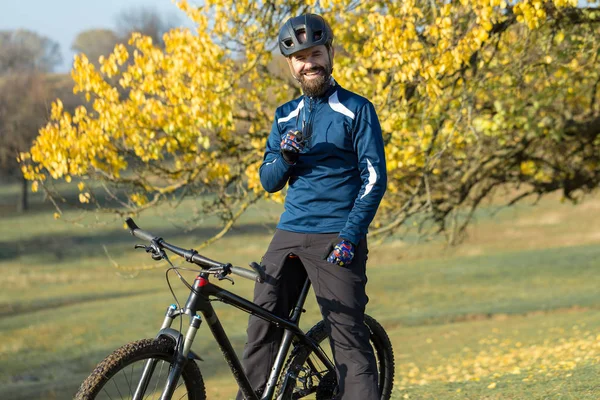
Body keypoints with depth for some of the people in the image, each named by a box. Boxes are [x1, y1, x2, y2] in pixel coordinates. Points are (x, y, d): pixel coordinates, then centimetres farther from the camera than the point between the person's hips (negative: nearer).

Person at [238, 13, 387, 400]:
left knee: (349, 338, -10)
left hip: (336, 239, -5)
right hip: (289, 235, 5)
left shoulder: (357, 110, -1)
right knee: (262, 327, -2)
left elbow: (374, 179, -6)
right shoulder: (286, 116, 16)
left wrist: (350, 236, -16)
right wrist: (286, 157, -9)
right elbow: (268, 181, 14)